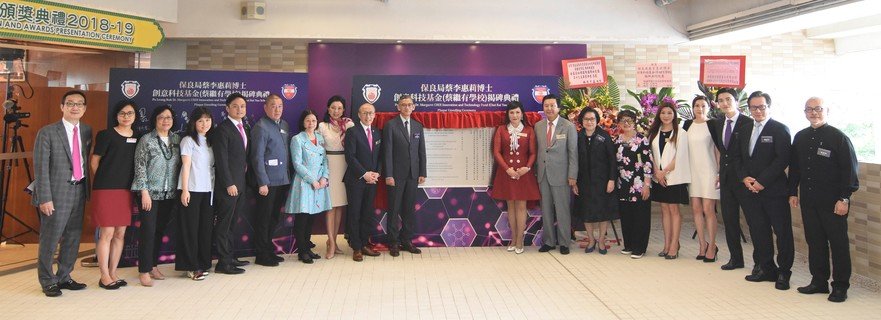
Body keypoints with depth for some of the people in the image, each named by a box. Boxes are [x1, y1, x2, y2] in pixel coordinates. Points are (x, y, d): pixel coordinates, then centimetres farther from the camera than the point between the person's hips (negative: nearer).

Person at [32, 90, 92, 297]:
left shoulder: (87, 131, 8)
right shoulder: (47, 133, -7)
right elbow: (41, 168, -10)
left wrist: (88, 189, 6)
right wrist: (44, 198, -15)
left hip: (79, 192, 5)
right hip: (56, 194, -5)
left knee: (73, 238, 12)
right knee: (50, 239, 2)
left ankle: (64, 277, 27)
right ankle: (47, 282, 17)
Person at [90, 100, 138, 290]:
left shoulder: (137, 138, 10)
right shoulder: (106, 135, -4)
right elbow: (94, 161, 1)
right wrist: (104, 181, 6)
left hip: (126, 190, 5)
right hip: (106, 190, -5)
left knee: (120, 234, 8)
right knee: (107, 233, -4)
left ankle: (113, 273, 18)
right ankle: (104, 276, 5)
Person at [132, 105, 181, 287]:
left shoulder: (177, 140, 8)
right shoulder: (146, 140, -4)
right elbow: (140, 167, -7)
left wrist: (179, 190, 7)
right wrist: (144, 192, -12)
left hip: (169, 194, 4)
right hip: (150, 192, -4)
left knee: (160, 230, 11)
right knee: (148, 230, -6)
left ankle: (154, 266, 22)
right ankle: (144, 271, 1)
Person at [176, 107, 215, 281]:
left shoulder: (210, 141, 14)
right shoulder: (188, 141, -3)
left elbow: (212, 166, 12)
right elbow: (186, 166, -8)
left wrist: (214, 188, 5)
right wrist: (184, 190, -13)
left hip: (208, 190, 6)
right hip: (192, 189, -5)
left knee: (206, 227, 7)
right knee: (190, 228, -1)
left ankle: (203, 264, 15)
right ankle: (191, 267, 4)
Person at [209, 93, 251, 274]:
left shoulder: (244, 128, 15)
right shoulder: (222, 129, -10)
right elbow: (221, 160, -15)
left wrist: (241, 181, 10)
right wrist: (229, 184, -18)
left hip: (239, 184, 8)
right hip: (228, 184, -8)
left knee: (230, 223, 14)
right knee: (224, 223, -2)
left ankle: (229, 257, 21)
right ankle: (223, 262, 2)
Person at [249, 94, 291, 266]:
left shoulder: (284, 125, 12)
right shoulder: (261, 127, -10)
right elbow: (257, 157, -14)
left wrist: (289, 177, 9)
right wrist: (262, 183, -17)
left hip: (283, 180, 7)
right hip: (268, 181, -7)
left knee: (274, 218, 16)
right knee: (263, 219, 3)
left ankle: (269, 250, 27)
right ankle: (261, 255, 11)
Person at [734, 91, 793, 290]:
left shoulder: (780, 130, -5)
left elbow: (782, 159, -14)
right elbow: (737, 157, 14)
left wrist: (762, 182, -16)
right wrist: (744, 178, -3)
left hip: (774, 190, -6)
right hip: (750, 190, 6)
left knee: (782, 232, 1)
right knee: (758, 232, 11)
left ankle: (783, 272, 11)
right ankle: (766, 269, 22)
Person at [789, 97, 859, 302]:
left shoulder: (838, 137, -6)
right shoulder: (800, 138, 10)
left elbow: (850, 170, -8)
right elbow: (794, 167, 16)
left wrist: (844, 198, -13)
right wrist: (793, 192, 12)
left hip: (832, 201, -5)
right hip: (808, 200, 5)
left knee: (838, 243, 3)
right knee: (814, 241, 10)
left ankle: (840, 286, 12)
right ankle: (819, 281, 20)